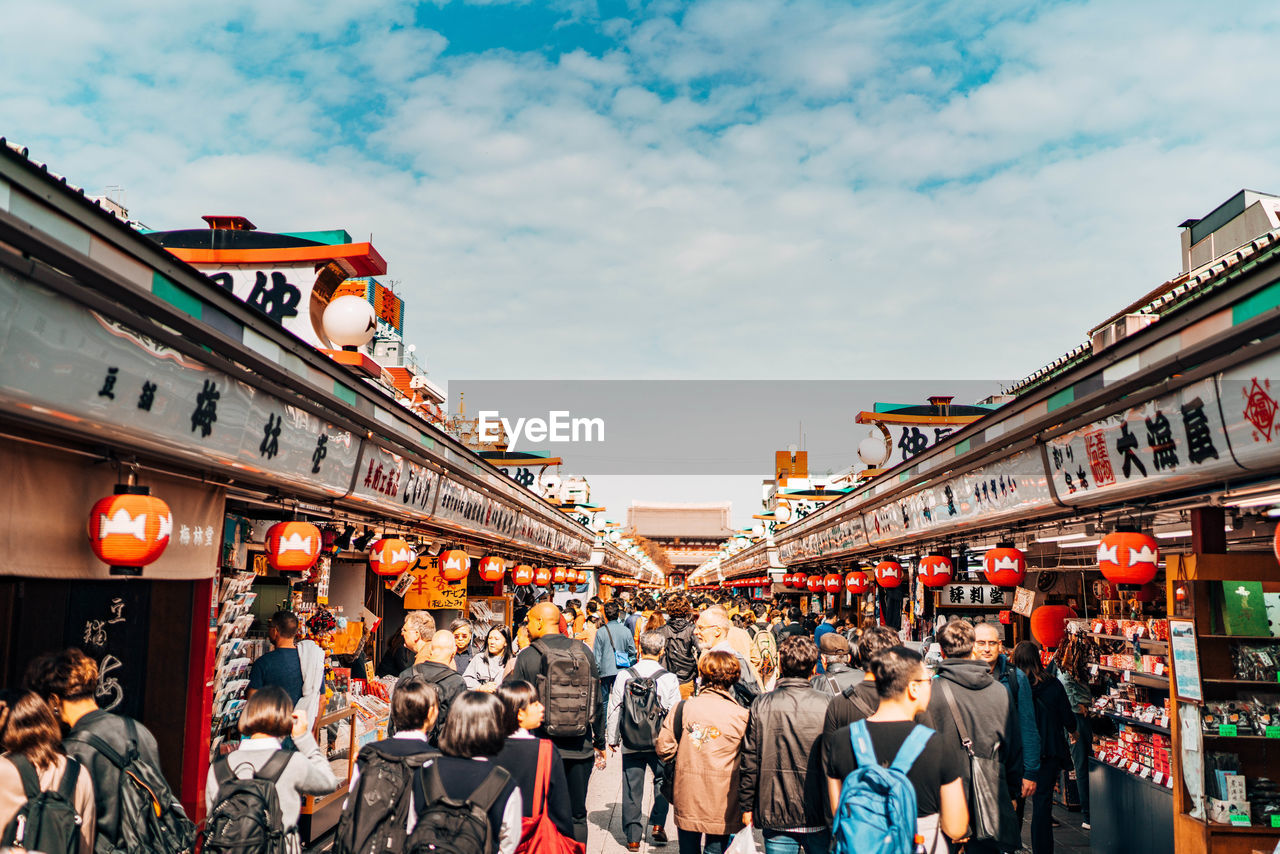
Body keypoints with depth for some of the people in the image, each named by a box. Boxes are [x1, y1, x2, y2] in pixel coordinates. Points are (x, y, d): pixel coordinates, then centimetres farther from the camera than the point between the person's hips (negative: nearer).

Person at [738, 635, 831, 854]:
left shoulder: (761, 705, -8)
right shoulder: (825, 705, -10)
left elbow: (750, 760, -4)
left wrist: (746, 805, 7)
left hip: (775, 813, 0)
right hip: (818, 813, 0)